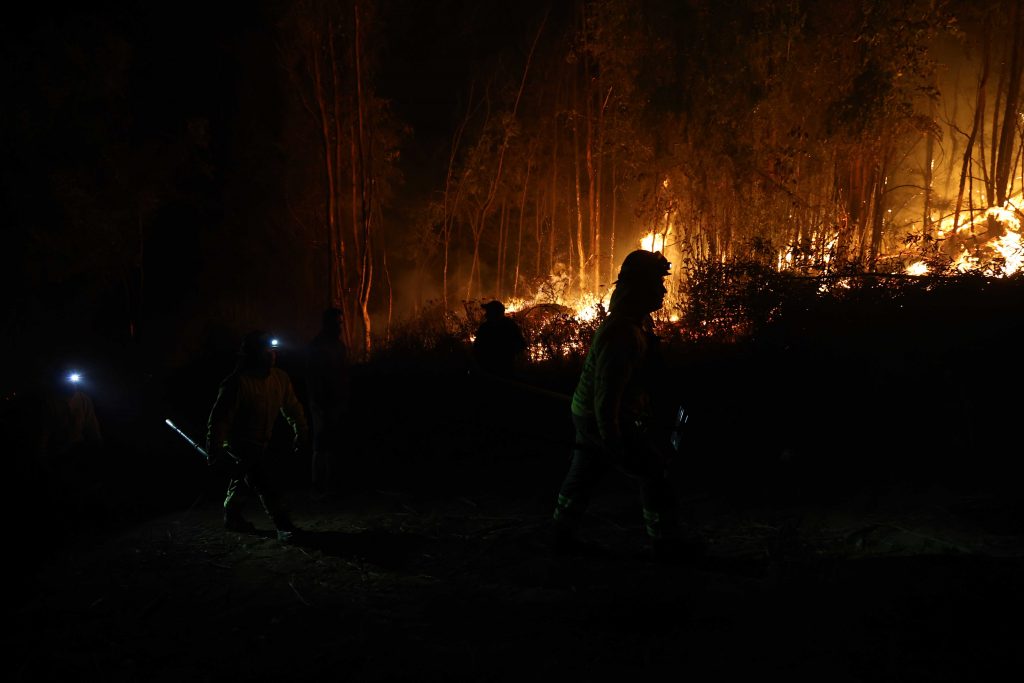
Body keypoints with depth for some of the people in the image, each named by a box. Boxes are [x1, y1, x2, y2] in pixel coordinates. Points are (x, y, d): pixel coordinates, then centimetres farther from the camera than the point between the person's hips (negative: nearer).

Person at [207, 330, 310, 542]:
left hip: (262, 443, 7)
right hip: (239, 443, -7)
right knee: (265, 485, -15)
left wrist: (301, 431, 14)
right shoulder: (237, 382, -24)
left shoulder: (280, 378, -4)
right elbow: (220, 417, -20)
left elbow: (292, 406, 11)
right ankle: (283, 526, -12)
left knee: (243, 481, 21)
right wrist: (215, 449, -19)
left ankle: (232, 518, 39)